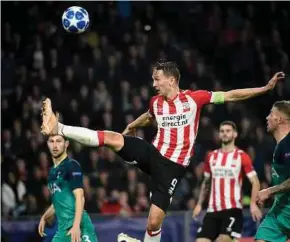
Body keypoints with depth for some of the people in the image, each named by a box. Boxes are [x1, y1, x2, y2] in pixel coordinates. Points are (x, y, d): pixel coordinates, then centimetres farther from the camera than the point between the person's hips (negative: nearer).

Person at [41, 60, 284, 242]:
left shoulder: (194, 98, -8)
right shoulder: (156, 102, 7)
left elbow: (231, 95, -5)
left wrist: (265, 88, -10)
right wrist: (130, 128, 47)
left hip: (172, 166, -4)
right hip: (153, 153, 4)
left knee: (154, 220, -9)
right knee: (113, 138, -19)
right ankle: (58, 128, -25)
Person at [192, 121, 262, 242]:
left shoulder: (242, 156, -2)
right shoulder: (211, 157, 12)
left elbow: (255, 182, -5)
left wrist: (253, 204, -19)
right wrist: (199, 204, 14)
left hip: (232, 209, -5)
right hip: (212, 210, 5)